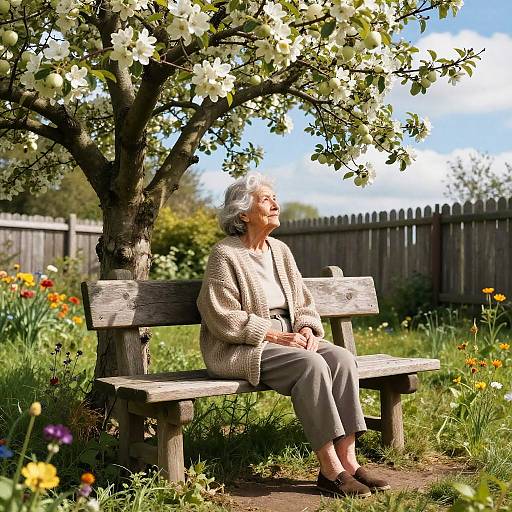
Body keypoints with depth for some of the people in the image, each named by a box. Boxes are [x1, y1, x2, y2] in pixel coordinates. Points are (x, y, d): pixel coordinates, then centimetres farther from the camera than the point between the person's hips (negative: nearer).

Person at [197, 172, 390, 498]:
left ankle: (347, 458, -20)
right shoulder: (225, 255, -8)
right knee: (311, 365, -30)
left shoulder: (280, 250, 14)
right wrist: (276, 336, -18)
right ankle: (330, 469, -24)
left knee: (341, 357, -20)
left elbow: (303, 304, 17)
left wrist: (307, 330, -6)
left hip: (288, 338, 7)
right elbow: (224, 319, -14)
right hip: (240, 350, -7)